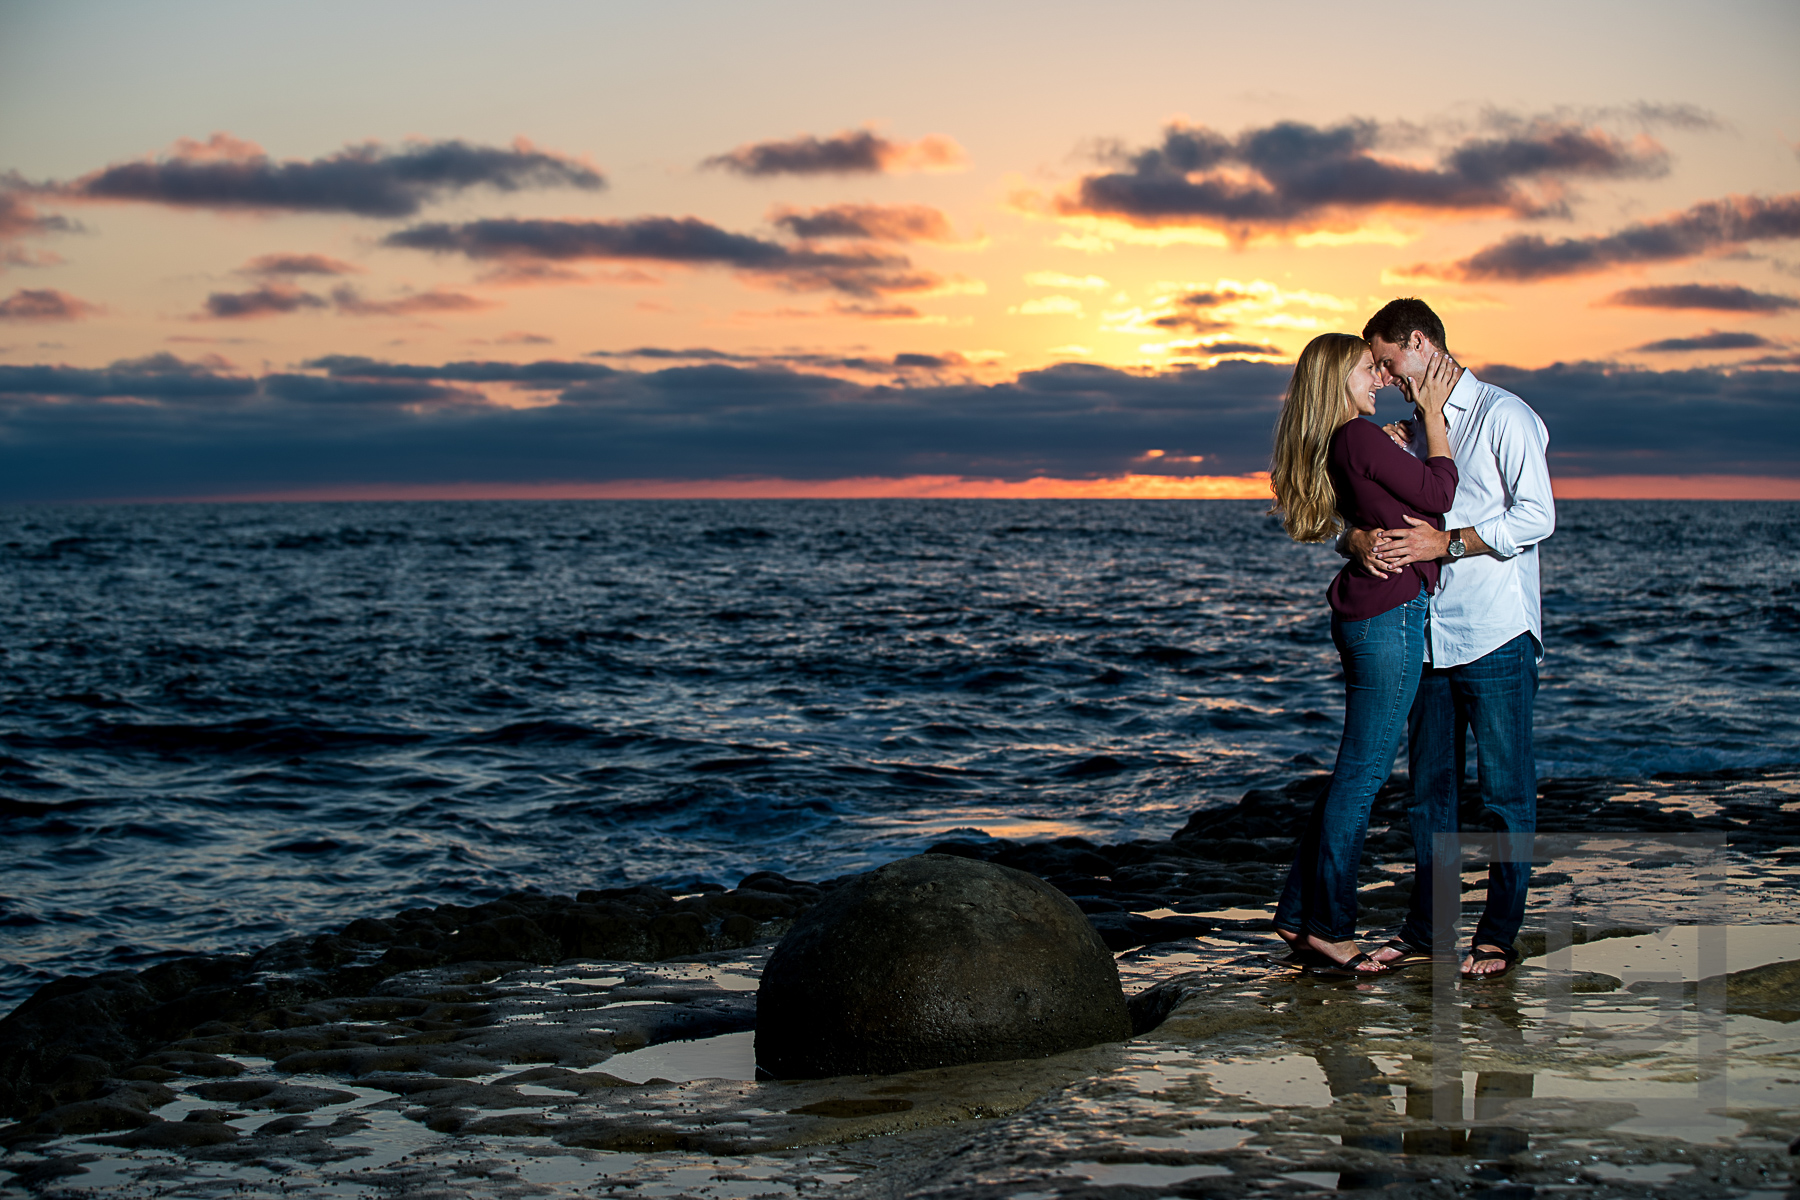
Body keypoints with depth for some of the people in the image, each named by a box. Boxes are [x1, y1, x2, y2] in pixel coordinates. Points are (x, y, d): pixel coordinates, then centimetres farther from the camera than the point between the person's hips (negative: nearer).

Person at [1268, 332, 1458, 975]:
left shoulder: (1331, 448, 14)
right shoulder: (1360, 438, -14)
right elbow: (1440, 493, -8)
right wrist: (1433, 413, 1)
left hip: (1362, 609, 10)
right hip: (1391, 612, -10)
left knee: (1356, 769, 15)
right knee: (1363, 771, -3)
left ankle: (1297, 916, 19)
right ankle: (1327, 929, 3)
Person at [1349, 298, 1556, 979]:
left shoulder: (1504, 416, -4)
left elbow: (1536, 515, -14)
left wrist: (1447, 542, -19)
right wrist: (1361, 539, -10)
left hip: (1496, 635, -7)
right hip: (1428, 635, 7)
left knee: (1504, 790, 1)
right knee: (1428, 786, 10)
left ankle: (1498, 935, 8)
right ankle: (1425, 930, 17)